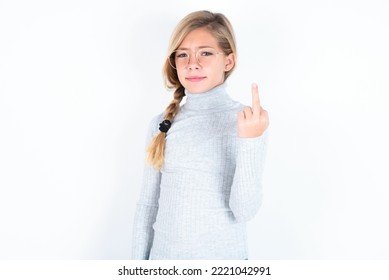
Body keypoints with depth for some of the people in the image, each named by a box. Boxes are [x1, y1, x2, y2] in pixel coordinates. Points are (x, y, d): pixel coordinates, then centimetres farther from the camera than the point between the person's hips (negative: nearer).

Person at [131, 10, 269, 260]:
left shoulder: (248, 122, -10)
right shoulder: (162, 124, -1)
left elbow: (244, 211, -16)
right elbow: (148, 204, 4)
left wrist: (250, 141, -27)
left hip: (222, 257, -2)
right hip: (163, 256, 3)